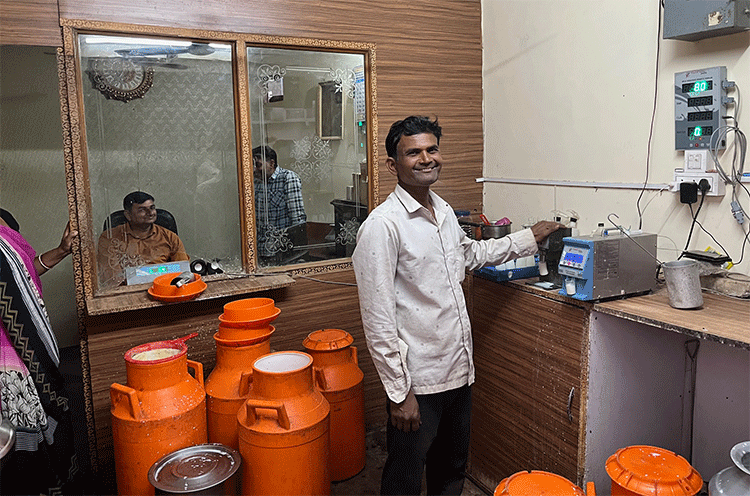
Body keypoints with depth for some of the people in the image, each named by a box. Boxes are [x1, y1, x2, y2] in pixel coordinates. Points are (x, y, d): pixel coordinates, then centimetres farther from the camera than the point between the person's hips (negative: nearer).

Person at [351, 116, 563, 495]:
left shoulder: (443, 211, 6)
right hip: (416, 380, -7)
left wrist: (527, 238, 28)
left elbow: (470, 253, 28)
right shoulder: (383, 225, -19)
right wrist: (399, 393, -18)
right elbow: (378, 321, -20)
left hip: (459, 370, 8)